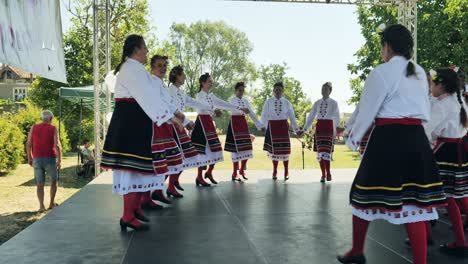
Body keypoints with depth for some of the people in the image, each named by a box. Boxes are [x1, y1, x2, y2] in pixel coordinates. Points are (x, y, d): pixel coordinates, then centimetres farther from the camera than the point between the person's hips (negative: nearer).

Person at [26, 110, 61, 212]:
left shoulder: (34, 127, 6)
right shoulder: (53, 128, -3)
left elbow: (28, 144, 4)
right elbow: (57, 145, -14)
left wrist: (29, 158, 14)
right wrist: (59, 160, -13)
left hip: (37, 159, 2)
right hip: (50, 159, -2)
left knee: (40, 184, 8)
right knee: (54, 181, 17)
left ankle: (41, 206, -3)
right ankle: (52, 203, 19)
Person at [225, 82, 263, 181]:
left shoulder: (245, 101, 13)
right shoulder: (232, 100, -3)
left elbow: (252, 113, 13)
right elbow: (233, 109, -25)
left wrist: (259, 125, 7)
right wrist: (243, 110, -45)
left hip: (243, 124, 6)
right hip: (235, 123, -6)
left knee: (246, 148, 3)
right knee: (237, 148, -7)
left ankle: (242, 170, 20)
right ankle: (235, 173, 3)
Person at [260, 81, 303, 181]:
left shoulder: (286, 102, 3)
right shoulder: (268, 102, 1)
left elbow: (292, 117, 5)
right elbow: (264, 116, 5)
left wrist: (297, 129, 1)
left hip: (283, 127, 0)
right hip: (272, 127, 0)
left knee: (285, 149, 1)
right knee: (274, 149, 5)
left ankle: (286, 173, 13)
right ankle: (274, 172, 17)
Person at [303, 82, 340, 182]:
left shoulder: (333, 103, 1)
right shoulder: (317, 103, 10)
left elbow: (336, 117, -6)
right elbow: (311, 116, 9)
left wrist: (337, 128, -18)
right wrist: (305, 128, 0)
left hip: (328, 127, -4)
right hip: (319, 128, 4)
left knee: (326, 151, -12)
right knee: (319, 151, 3)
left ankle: (328, 173, 2)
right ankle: (323, 174, 11)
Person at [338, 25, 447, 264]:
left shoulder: (381, 72, -7)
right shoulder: (420, 73, 14)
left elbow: (367, 111, -4)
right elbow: (426, 111, 18)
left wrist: (353, 139, 9)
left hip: (387, 139, -6)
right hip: (416, 140, 6)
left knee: (366, 197, 10)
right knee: (414, 203, 6)